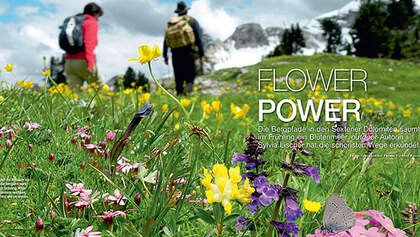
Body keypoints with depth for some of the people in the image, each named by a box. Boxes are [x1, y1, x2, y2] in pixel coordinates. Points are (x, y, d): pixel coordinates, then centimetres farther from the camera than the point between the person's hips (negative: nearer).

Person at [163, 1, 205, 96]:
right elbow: (198, 38, -1)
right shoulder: (192, 21, 7)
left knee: (178, 78, 10)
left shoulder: (170, 22, 15)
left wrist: (165, 56, 16)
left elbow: (166, 40, 11)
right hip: (188, 53, -2)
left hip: (175, 53, 2)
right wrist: (201, 55, 0)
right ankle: (189, 84, -28)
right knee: (190, 76, 2)